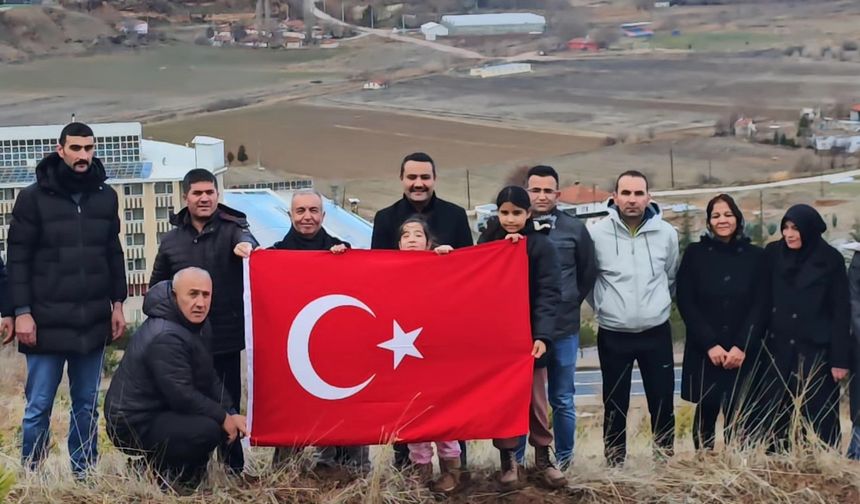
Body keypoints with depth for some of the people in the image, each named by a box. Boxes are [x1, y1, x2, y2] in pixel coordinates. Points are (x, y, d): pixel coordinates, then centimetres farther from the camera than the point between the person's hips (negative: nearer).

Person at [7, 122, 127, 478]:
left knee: (87, 405, 9)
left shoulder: (106, 196, 8)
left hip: (93, 321, 3)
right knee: (39, 407, 1)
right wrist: (22, 311, -10)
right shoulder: (34, 197, -2)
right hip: (48, 322, -3)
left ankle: (84, 474, 18)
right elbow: (18, 258, -3)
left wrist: (117, 303, 9)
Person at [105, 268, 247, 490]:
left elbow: (210, 379, 14)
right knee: (209, 429, -27)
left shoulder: (190, 326, 10)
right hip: (134, 425, -10)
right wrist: (223, 418, -16)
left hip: (158, 412, 10)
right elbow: (182, 395, -26)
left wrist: (232, 414, 1)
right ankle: (164, 474, -7)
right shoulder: (165, 338, -24)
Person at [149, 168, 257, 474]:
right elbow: (156, 287, 19)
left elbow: (244, 237, -25)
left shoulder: (231, 227, 1)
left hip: (227, 335, -2)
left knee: (228, 401, 4)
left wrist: (246, 243, -48)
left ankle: (233, 466, 14)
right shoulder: (172, 240, 9)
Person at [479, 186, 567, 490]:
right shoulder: (488, 243, 4)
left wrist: (542, 334, -24)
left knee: (535, 400, 7)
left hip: (529, 334, -2)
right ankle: (508, 460, 16)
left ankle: (542, 458, 18)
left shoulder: (542, 246, -4)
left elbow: (549, 293, -11)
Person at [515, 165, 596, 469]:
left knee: (562, 400, 10)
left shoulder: (575, 229, 2)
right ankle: (515, 460, 15)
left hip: (563, 329, 1)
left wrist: (571, 303, 9)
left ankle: (564, 459, 22)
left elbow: (588, 273, 13)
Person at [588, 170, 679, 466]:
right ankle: (614, 464, 20)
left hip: (656, 333, 1)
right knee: (615, 406, 8)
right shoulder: (597, 234, -10)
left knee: (663, 403, 8)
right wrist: (603, 308, 8)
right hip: (613, 335, -1)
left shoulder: (666, 233, -3)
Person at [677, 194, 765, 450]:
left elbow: (760, 305, 2)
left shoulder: (755, 256, 5)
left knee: (737, 418, -4)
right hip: (704, 351, 0)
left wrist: (741, 346, -9)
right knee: (706, 414, 3)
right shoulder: (694, 254, 3)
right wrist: (710, 344, -9)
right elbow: (685, 303, -1)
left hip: (743, 352, 0)